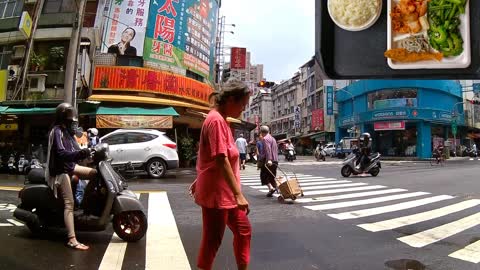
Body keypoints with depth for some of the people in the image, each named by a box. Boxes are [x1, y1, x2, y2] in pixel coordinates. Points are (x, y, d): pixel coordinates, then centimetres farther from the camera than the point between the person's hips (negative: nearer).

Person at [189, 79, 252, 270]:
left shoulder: (221, 120, 12)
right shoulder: (216, 120, -20)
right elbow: (221, 160, -27)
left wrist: (199, 181, 25)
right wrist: (238, 194, -26)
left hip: (225, 193, 10)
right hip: (216, 193, -10)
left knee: (243, 230, 18)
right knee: (212, 240, 4)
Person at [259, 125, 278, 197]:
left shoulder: (265, 139, -10)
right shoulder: (273, 138, 19)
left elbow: (268, 149, -24)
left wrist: (269, 159, -33)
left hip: (268, 161, -8)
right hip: (275, 161, 9)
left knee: (264, 175, -2)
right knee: (272, 176, 14)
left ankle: (271, 188, -15)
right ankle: (274, 187, 14)